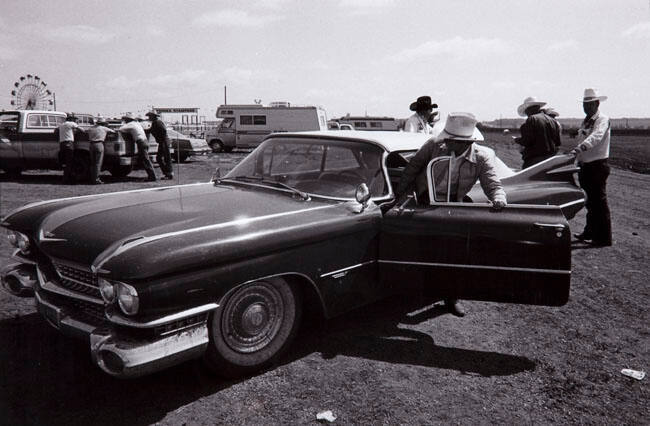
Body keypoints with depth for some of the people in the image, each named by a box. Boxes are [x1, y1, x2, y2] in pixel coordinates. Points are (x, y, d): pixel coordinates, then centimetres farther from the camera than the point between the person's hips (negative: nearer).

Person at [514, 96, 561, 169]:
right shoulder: (553, 120, 12)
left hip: (534, 159, -7)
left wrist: (517, 139, 3)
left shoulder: (532, 119, -9)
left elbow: (526, 141, -16)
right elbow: (558, 142, 11)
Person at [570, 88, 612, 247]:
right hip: (585, 166, 8)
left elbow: (596, 136, -30)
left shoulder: (603, 120, -10)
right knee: (590, 201, 16)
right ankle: (590, 233, 27)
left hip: (597, 166, -8)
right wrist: (579, 160, 17)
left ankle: (604, 238, 1)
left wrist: (580, 147, -46)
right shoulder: (585, 122, 16)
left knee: (599, 201, -5)